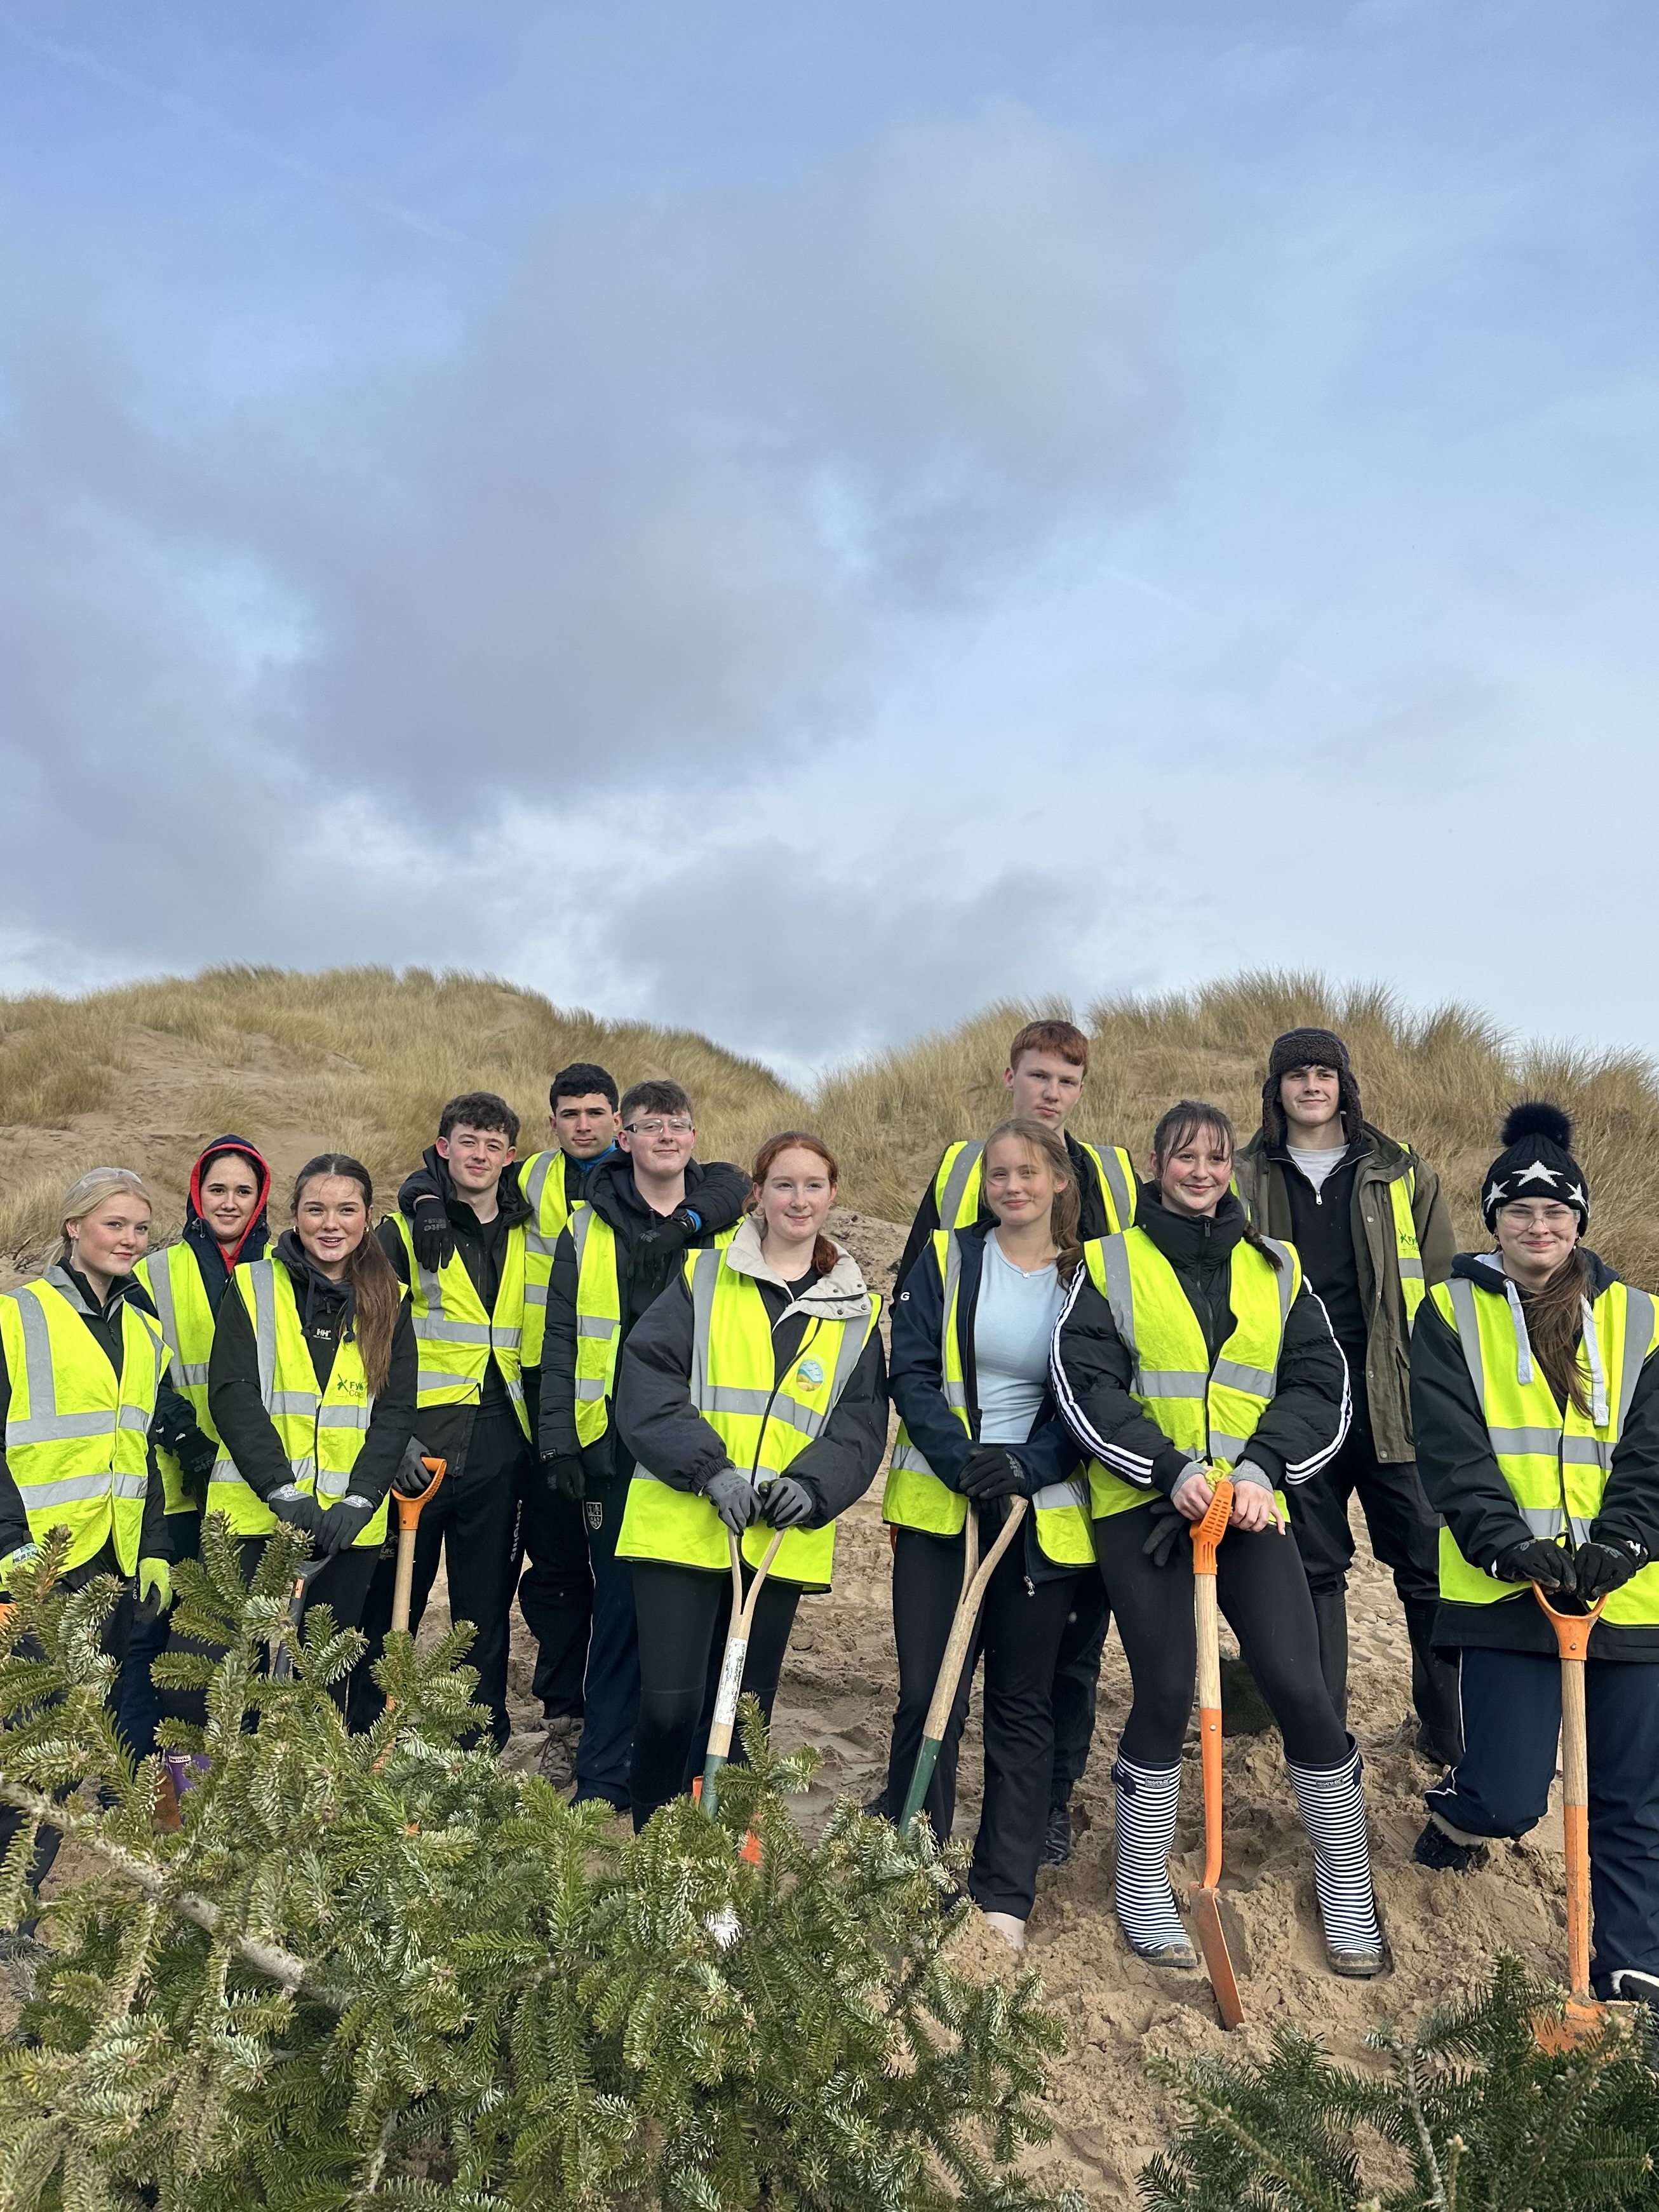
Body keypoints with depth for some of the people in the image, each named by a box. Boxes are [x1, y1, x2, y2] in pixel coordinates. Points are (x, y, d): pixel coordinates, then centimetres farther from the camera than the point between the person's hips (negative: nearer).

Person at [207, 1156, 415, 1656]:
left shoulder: (389, 1304, 8)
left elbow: (396, 1412, 2)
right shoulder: (252, 1287, 1)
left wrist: (359, 1500, -12)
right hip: (255, 1520, -2)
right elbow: (232, 1395, -7)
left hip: (350, 1526, 2)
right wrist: (284, 1492, -18)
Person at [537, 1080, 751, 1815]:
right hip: (615, 1446, 0)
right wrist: (559, 1441, -2)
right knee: (620, 1608, 4)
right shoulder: (588, 1229, 4)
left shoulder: (728, 1218, 5)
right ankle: (604, 1782, 17)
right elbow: (561, 1341, 3)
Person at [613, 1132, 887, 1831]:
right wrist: (710, 1469, -17)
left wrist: (812, 1487, -11)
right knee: (669, 1703, -5)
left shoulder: (857, 1310, 11)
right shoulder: (703, 1276, 4)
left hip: (781, 1536, 2)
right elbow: (645, 1380, -5)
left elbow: (862, 1426, 7)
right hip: (681, 1524, -2)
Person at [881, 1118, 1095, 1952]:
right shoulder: (946, 1260, 3)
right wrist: (962, 1463, -17)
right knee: (927, 1694, 1)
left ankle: (1005, 1892, 21)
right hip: (938, 1505, 0)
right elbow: (911, 1373, -4)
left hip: (1044, 1516, 1)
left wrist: (1023, 1466, -15)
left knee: (1023, 1702, 9)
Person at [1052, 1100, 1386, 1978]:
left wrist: (1263, 1467, -11)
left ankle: (1346, 1887, 20)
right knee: (1165, 1697, 2)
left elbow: (1320, 1382, 5)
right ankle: (1143, 1889, 24)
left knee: (1299, 1687, -3)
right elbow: (1085, 1385, -6)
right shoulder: (1110, 1264, 3)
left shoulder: (1276, 1267, 11)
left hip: (1250, 1506, 2)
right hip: (1143, 1504, -2)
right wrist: (1170, 1469, -17)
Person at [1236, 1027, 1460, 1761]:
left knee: (1430, 1565, 3)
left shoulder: (1401, 1174, 7)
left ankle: (1452, 1730, 19)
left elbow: (1440, 1288, 7)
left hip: (1394, 1400, 0)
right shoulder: (1249, 1179, 8)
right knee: (1313, 1570, 9)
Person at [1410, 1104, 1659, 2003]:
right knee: (1509, 1799, -4)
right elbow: (1452, 1454, -6)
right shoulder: (1452, 1313, 3)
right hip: (1504, 1588, -2)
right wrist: (1510, 1546, -19)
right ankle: (1455, 1814, 31)